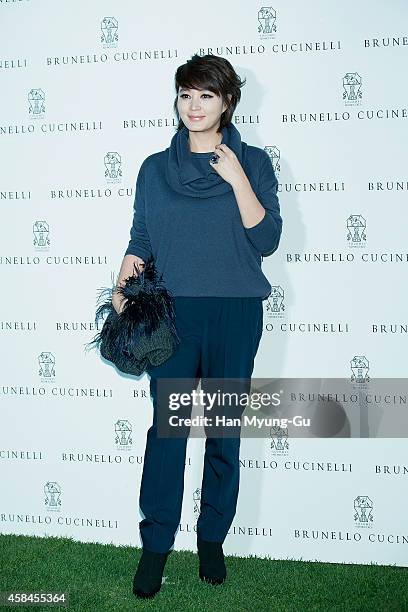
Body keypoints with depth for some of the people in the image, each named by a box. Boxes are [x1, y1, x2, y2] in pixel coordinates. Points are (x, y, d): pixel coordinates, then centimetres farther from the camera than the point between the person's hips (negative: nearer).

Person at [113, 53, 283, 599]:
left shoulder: (252, 162, 4)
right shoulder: (155, 168, 9)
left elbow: (266, 240, -5)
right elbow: (140, 241, 10)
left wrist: (236, 178, -13)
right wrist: (123, 286, -9)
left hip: (235, 314, 0)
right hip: (172, 313, 1)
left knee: (224, 430, 6)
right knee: (166, 426, -2)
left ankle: (213, 538, 20)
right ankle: (156, 543, 10)